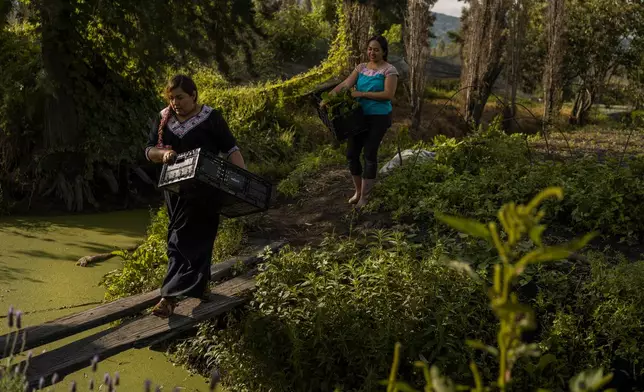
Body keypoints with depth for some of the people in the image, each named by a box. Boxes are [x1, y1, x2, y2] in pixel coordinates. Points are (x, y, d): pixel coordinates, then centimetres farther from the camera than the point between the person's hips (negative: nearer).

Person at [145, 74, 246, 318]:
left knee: (184, 241, -8)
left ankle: (170, 296, -10)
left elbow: (230, 148, -7)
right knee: (197, 238, 13)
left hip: (202, 189, -5)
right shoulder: (164, 119, 6)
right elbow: (149, 150, 7)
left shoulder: (210, 118, -6)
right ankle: (201, 284, 31)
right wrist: (163, 153, -16)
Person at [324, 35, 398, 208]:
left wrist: (362, 93, -20)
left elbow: (388, 94, -17)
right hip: (359, 116, 6)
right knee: (352, 154, 6)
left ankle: (365, 196, 11)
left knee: (370, 155, -1)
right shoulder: (361, 67, 9)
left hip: (378, 118, -5)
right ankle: (358, 190, 27)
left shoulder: (389, 70, -7)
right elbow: (345, 84, -4)